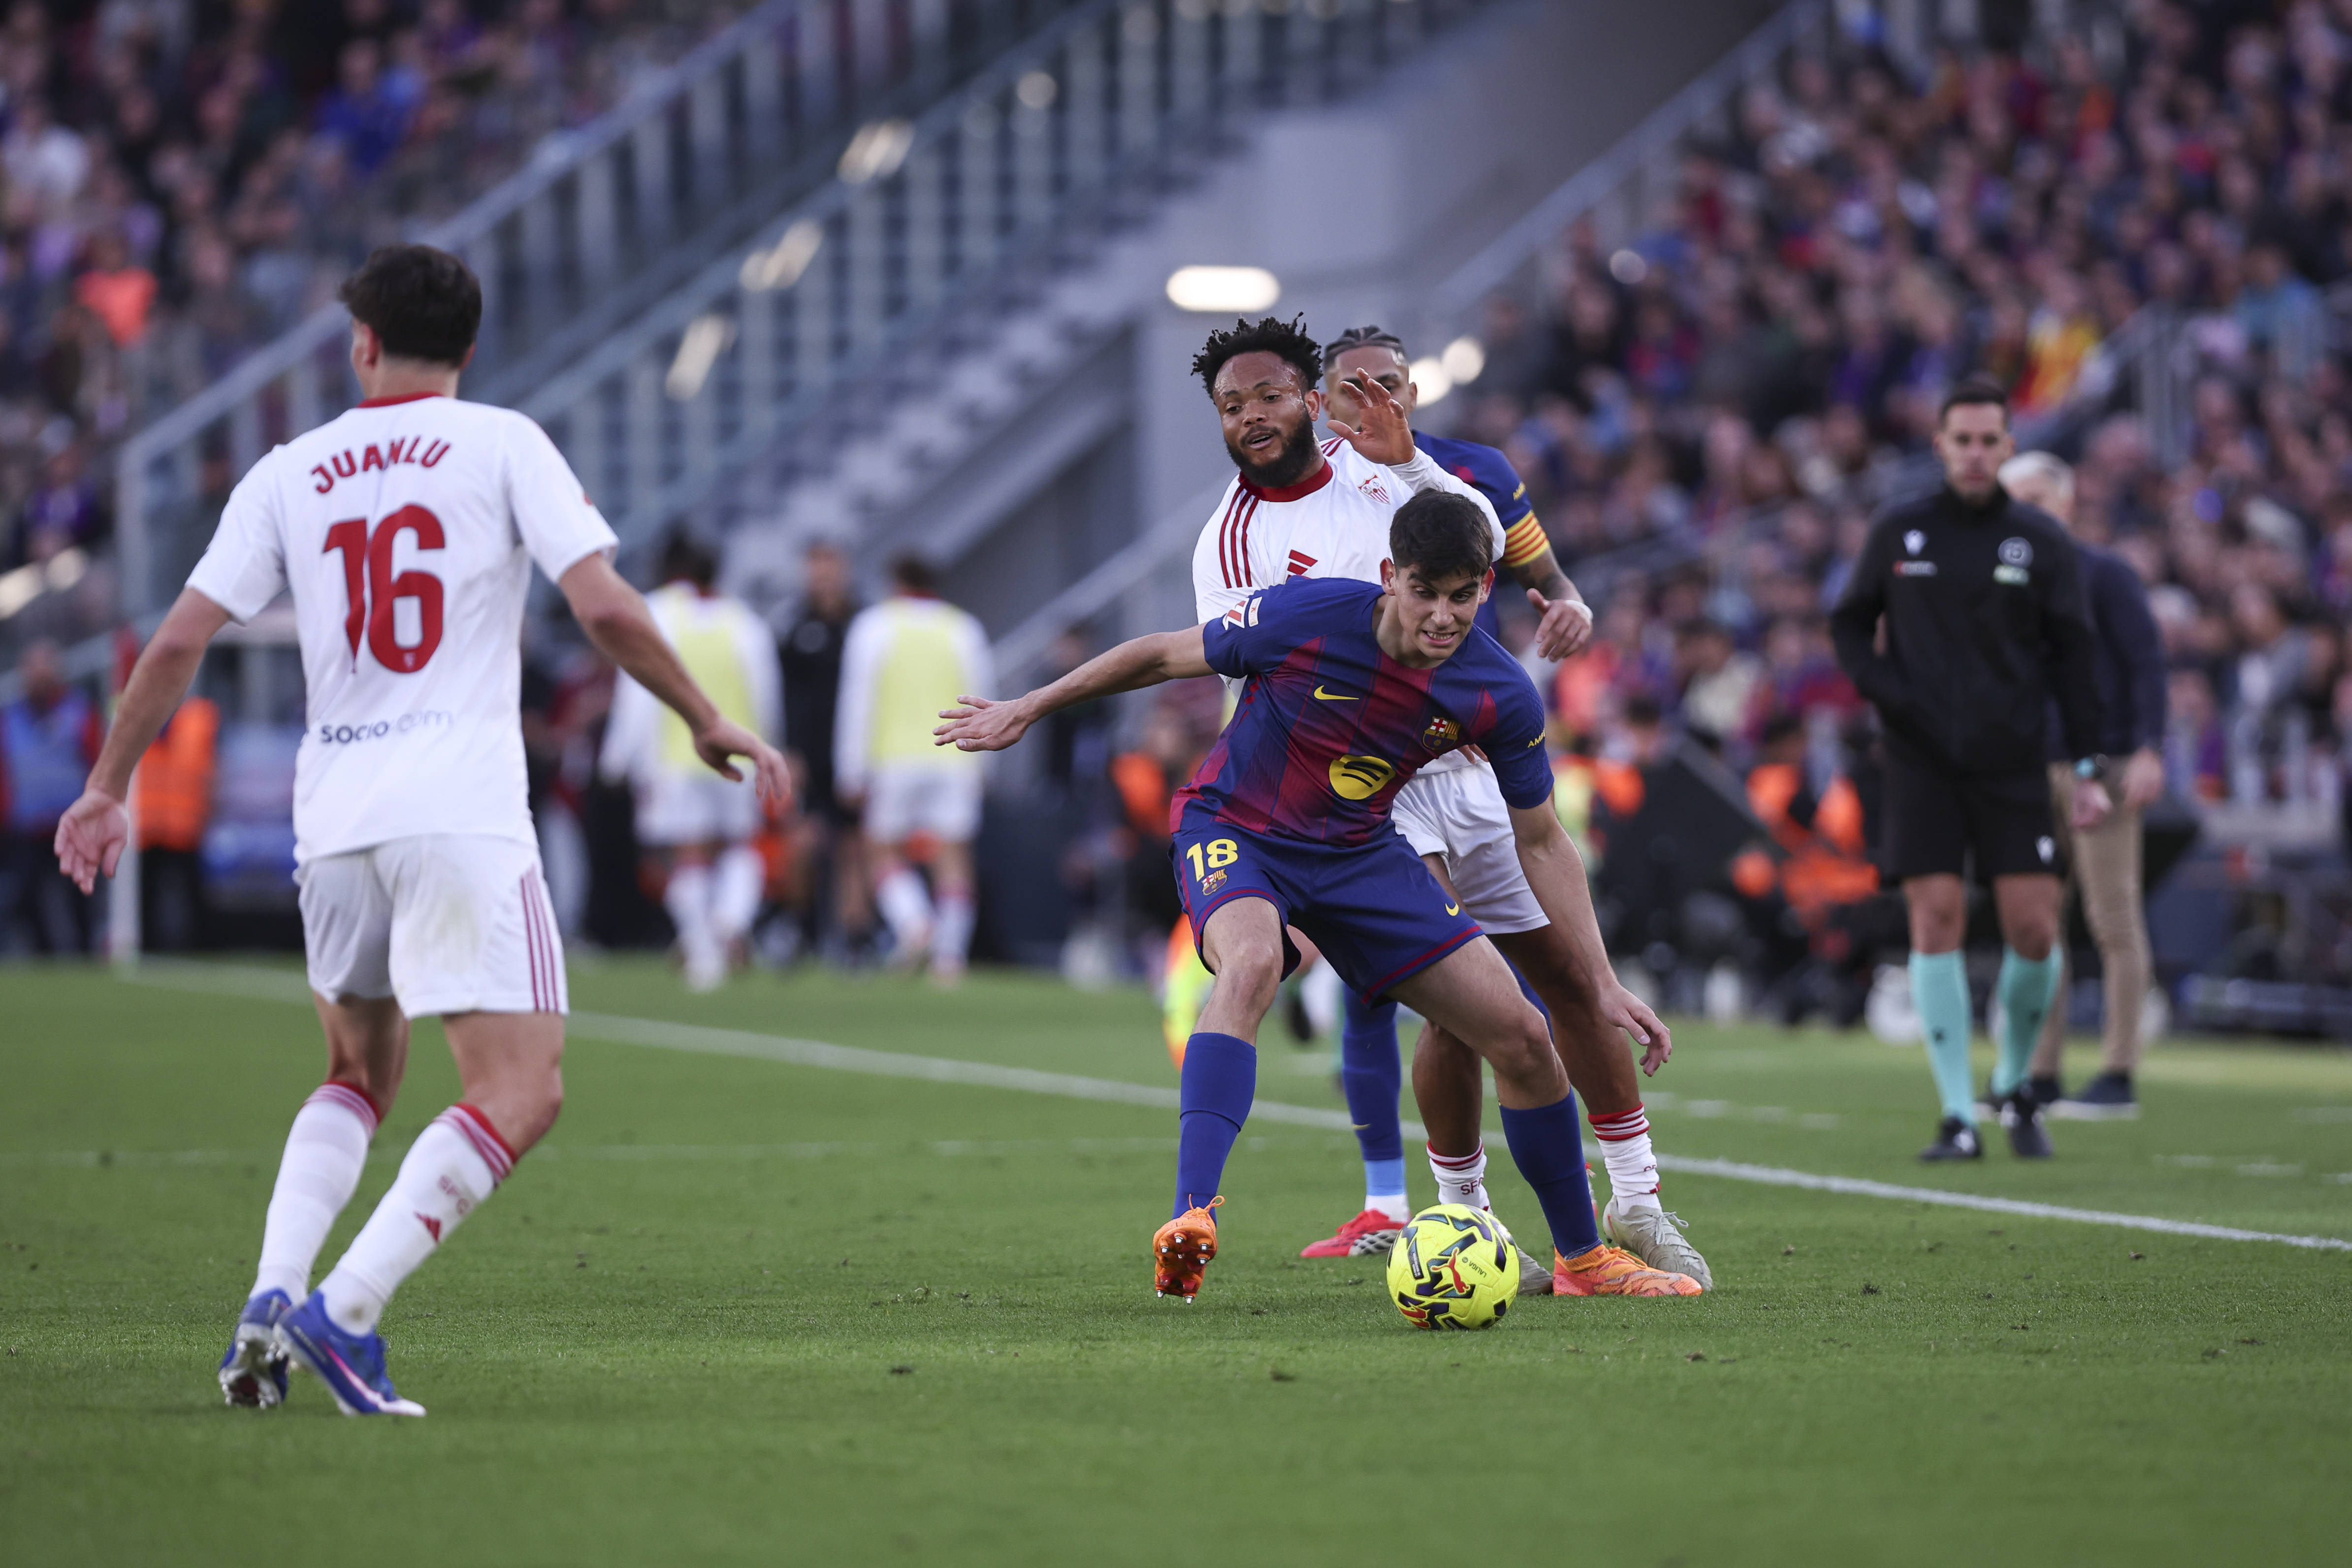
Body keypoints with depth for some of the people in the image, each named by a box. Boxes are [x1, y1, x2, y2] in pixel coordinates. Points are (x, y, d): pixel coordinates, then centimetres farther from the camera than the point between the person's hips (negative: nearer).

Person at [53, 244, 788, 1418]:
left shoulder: (288, 475, 12)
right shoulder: (501, 445, 4)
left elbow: (179, 641, 8)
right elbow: (604, 607, -7)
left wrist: (107, 788, 18)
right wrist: (707, 723, 5)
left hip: (332, 823, 5)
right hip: (462, 814, -5)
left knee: (361, 1075, 24)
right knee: (520, 1092, -5)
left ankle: (272, 1298, 4)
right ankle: (342, 1311, -20)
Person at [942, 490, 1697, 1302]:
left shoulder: (1499, 695, -16)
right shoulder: (1304, 617, -26)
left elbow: (1540, 843, -3)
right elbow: (1163, 655, -9)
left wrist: (1601, 987, -6)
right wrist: (1026, 711, 0)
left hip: (1358, 854, 4)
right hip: (1232, 831, -4)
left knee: (1522, 1037, -3)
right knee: (1252, 961, -39)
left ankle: (1581, 1258, 19)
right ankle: (1191, 1219, -46)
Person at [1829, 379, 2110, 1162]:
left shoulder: (2040, 539, 4)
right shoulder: (1898, 531, 5)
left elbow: (2071, 656, 5)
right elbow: (1848, 623, 14)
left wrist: (2089, 767, -1)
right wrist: (1883, 689, -5)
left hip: (2012, 766, 0)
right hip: (1922, 765, 0)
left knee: (2033, 928, -6)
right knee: (1936, 920, -8)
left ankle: (2015, 1085, 19)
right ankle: (1958, 1118, -4)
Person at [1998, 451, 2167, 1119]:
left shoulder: (2106, 574, -2)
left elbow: (2148, 662, -7)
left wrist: (2148, 751, -15)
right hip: (2034, 771, 6)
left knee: (2113, 921, -4)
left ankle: (2118, 1076, -2)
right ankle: (2040, 1075, 8)